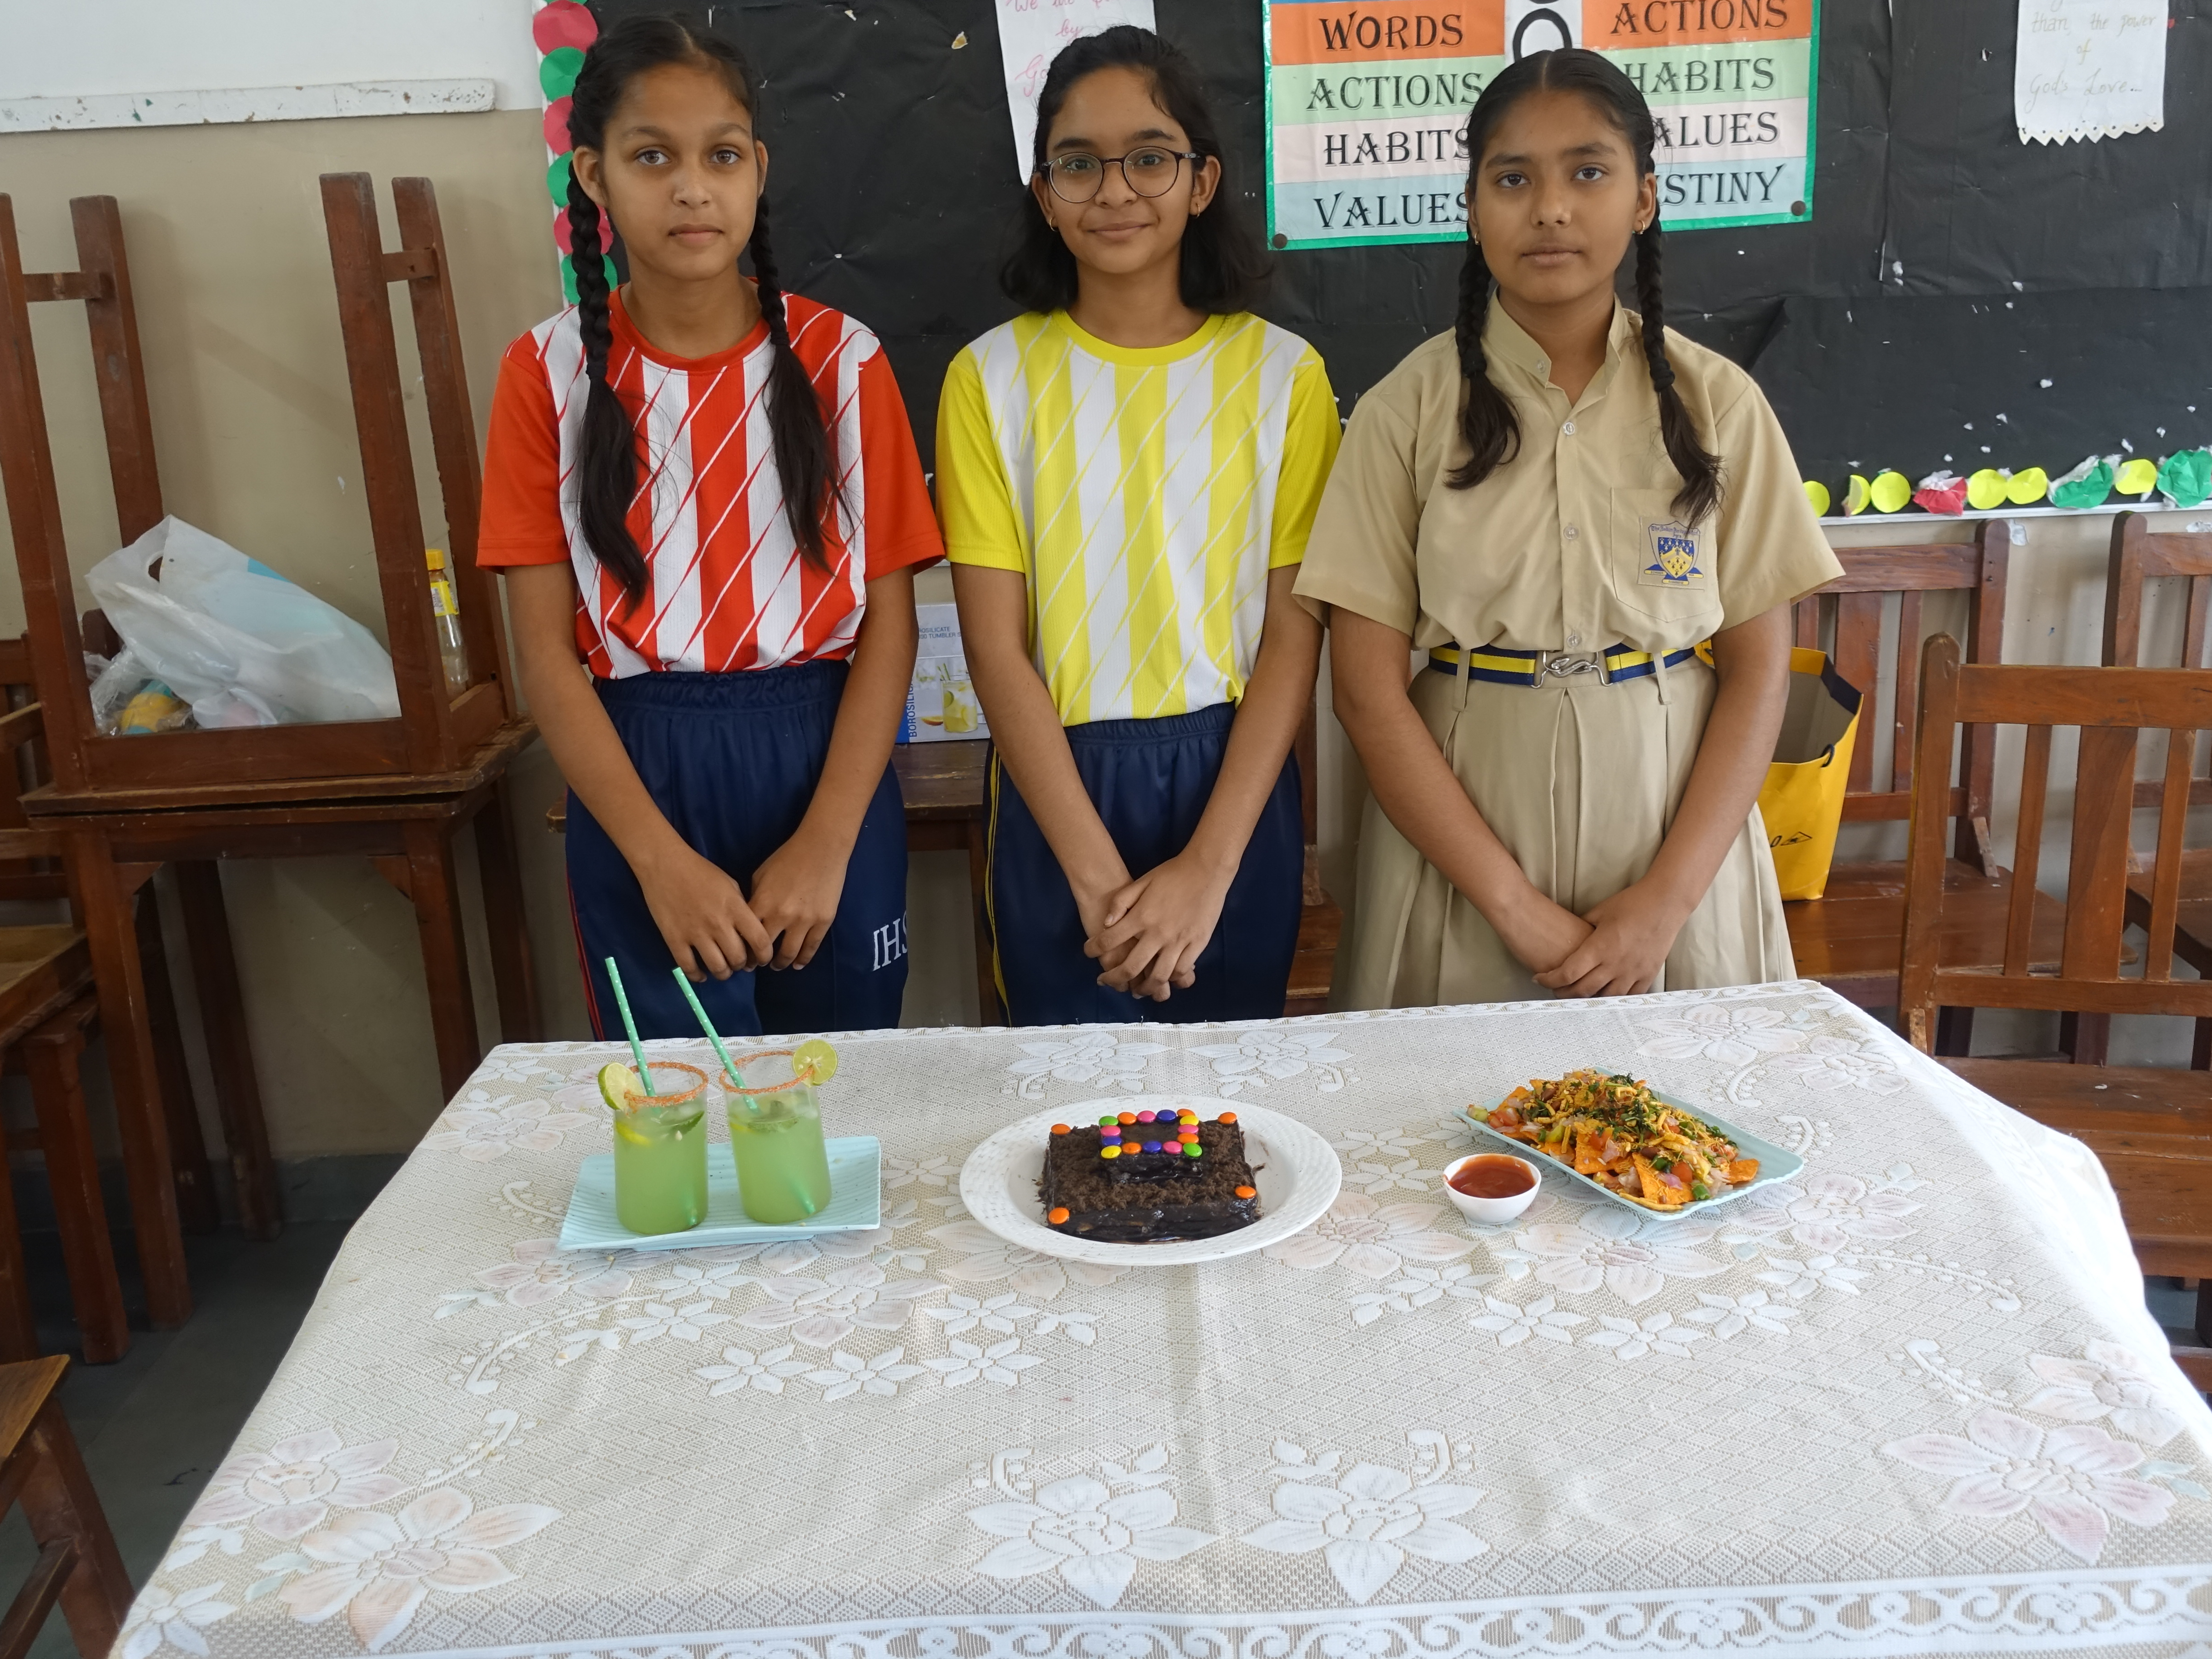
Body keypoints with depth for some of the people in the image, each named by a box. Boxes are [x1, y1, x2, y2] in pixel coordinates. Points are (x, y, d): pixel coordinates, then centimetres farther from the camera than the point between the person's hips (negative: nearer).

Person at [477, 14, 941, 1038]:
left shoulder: (840, 360, -1)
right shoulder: (549, 373, -1)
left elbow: (889, 621, -3)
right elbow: (544, 649, -4)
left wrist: (827, 844, -13)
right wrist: (661, 859, -14)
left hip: (821, 758, 1)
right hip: (633, 774, 0)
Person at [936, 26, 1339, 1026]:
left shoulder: (1282, 374, -2)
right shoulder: (992, 378, -2)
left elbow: (1294, 637, -5)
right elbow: (995, 649, -7)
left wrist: (1207, 869, -14)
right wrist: (1098, 872, -14)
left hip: (1233, 789, 1)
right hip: (1056, 793, 0)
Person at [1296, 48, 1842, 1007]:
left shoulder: (1716, 403, -1)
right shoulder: (1410, 409, -5)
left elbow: (1758, 671, -1)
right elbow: (1367, 687, -8)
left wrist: (1669, 897, -11)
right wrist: (1512, 901, -12)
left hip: (1677, 843, 1)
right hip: (1464, 846, -1)